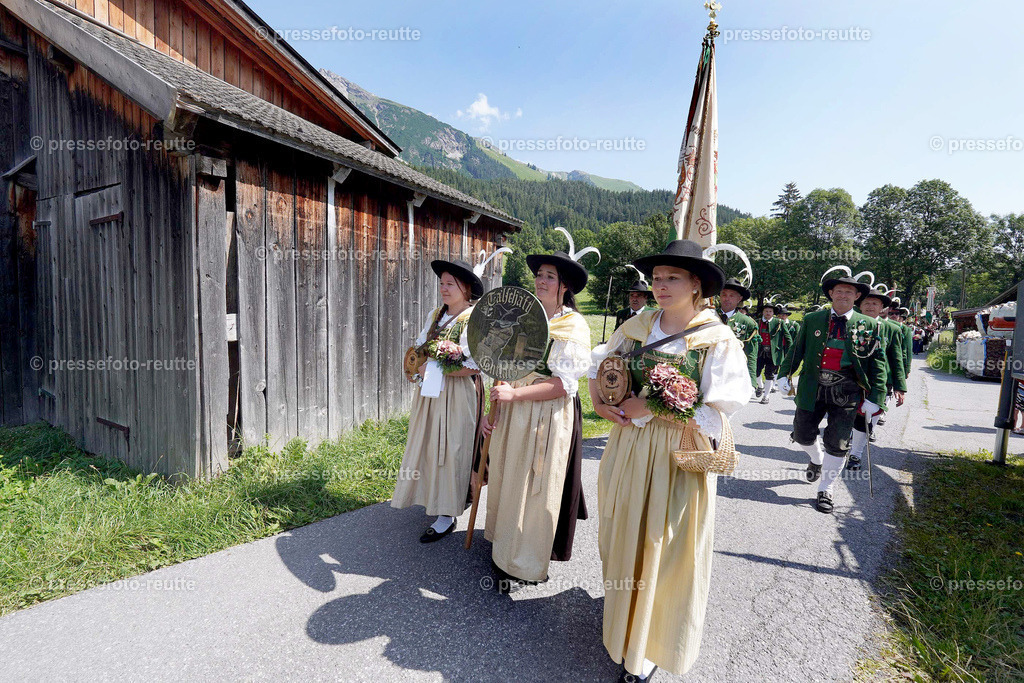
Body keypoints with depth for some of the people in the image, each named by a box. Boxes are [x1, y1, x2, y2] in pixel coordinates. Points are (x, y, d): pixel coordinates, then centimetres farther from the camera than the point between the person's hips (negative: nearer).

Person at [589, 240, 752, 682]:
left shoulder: (718, 341, -9)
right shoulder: (635, 327, 3)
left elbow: (715, 416, -13)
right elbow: (598, 364, 15)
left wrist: (651, 408, -19)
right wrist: (598, 402, -2)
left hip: (678, 459, -4)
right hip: (627, 452, 4)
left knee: (664, 552, 8)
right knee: (622, 540, 17)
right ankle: (624, 619, 43)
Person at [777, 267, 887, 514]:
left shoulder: (869, 325, 2)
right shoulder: (812, 320, 5)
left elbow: (877, 363, 1)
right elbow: (796, 350, 11)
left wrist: (874, 398, -4)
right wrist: (785, 374, 3)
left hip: (846, 393, -1)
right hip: (812, 389, 1)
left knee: (837, 444, 3)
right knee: (803, 434, 10)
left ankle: (825, 491, 19)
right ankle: (817, 459, 45)